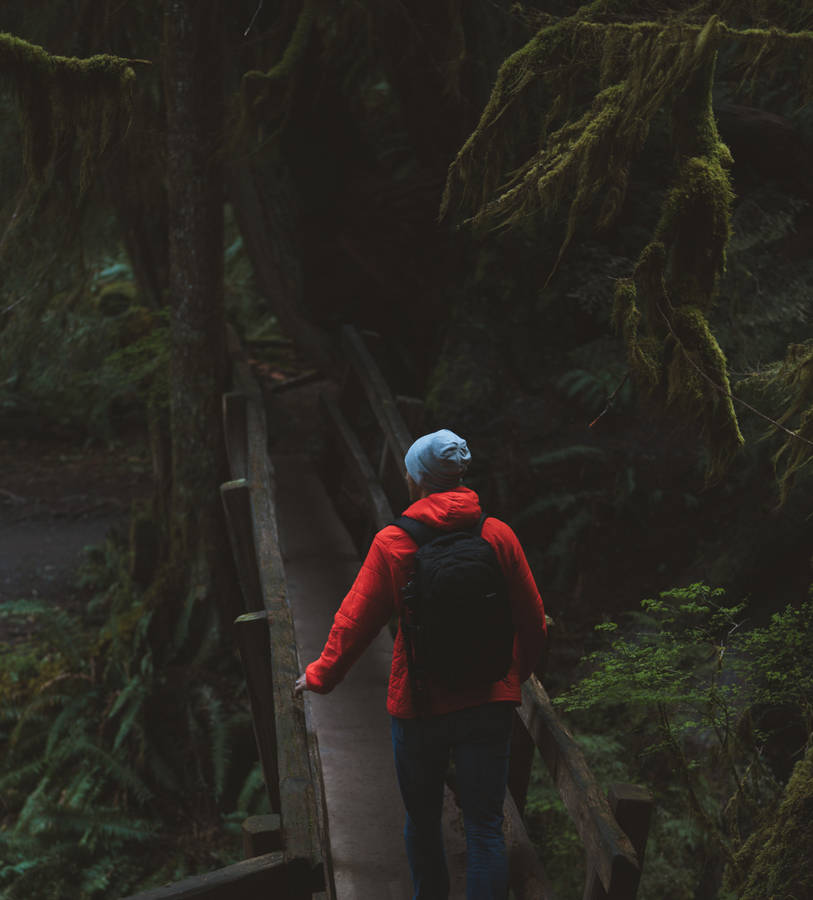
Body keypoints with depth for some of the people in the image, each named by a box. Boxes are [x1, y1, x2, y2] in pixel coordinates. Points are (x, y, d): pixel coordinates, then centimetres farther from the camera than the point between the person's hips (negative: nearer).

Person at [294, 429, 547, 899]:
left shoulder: (392, 543, -9)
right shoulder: (498, 534, -3)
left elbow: (356, 620, -2)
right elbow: (532, 620, 4)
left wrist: (321, 675, 14)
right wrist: (518, 675, 23)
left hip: (418, 704, -1)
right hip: (488, 702, 1)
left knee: (422, 820, 18)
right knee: (486, 826, 3)